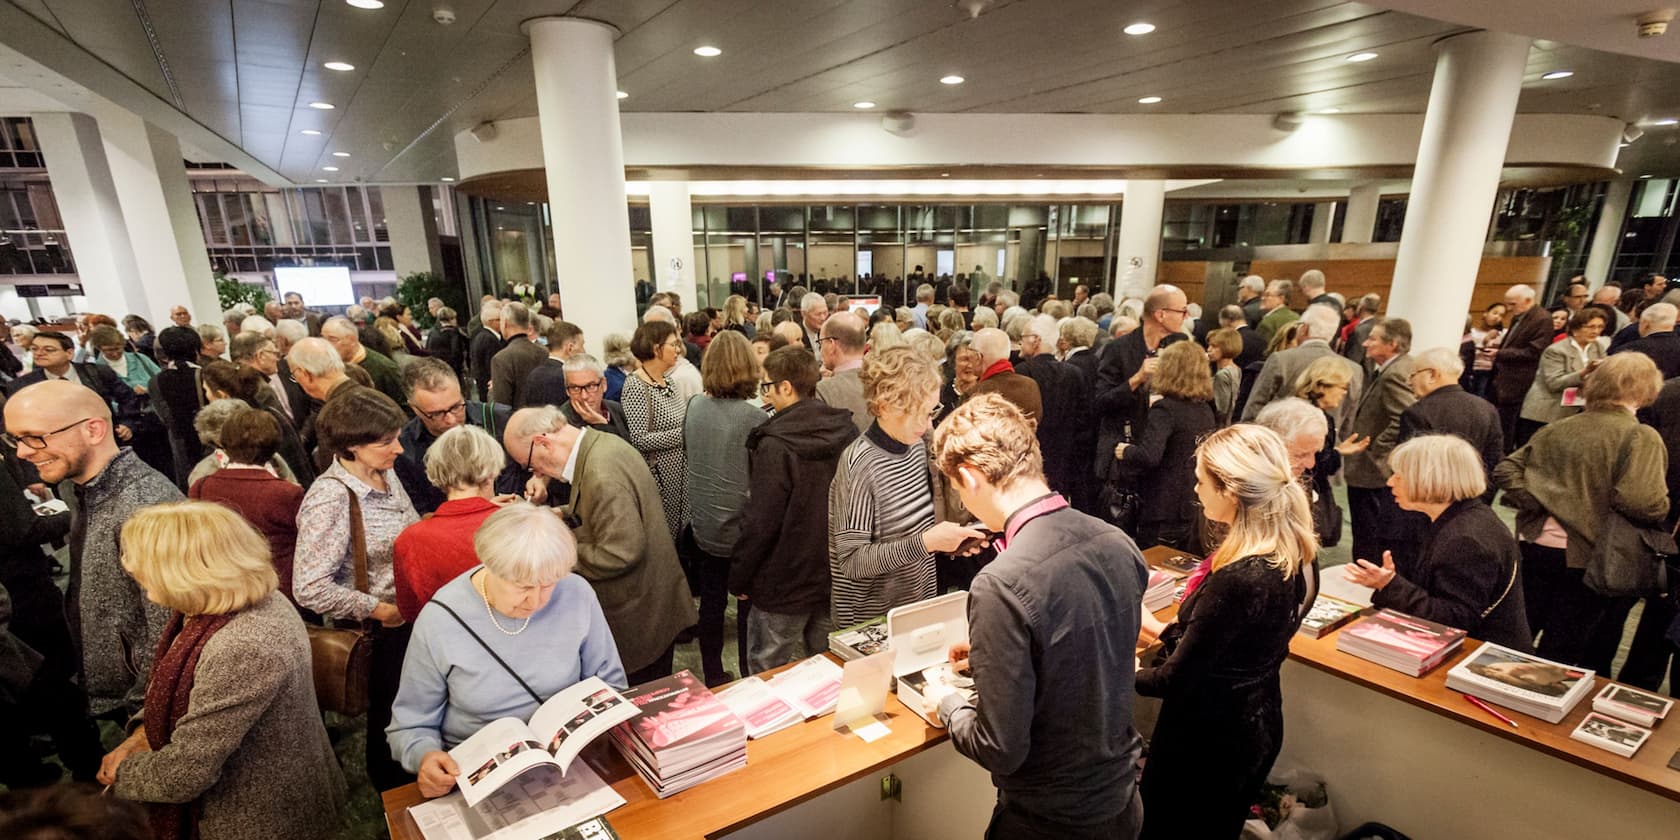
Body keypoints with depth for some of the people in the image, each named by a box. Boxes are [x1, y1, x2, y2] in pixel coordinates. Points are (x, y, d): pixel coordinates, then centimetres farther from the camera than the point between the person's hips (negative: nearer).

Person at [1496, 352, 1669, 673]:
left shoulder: (1556, 429, 4)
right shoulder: (1641, 437, -11)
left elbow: (1505, 469, 2)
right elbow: (1642, 502, -22)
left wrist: (1534, 503, -2)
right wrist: (1663, 506, -2)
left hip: (1534, 547, 4)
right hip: (1586, 559, -4)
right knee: (1558, 652, 10)